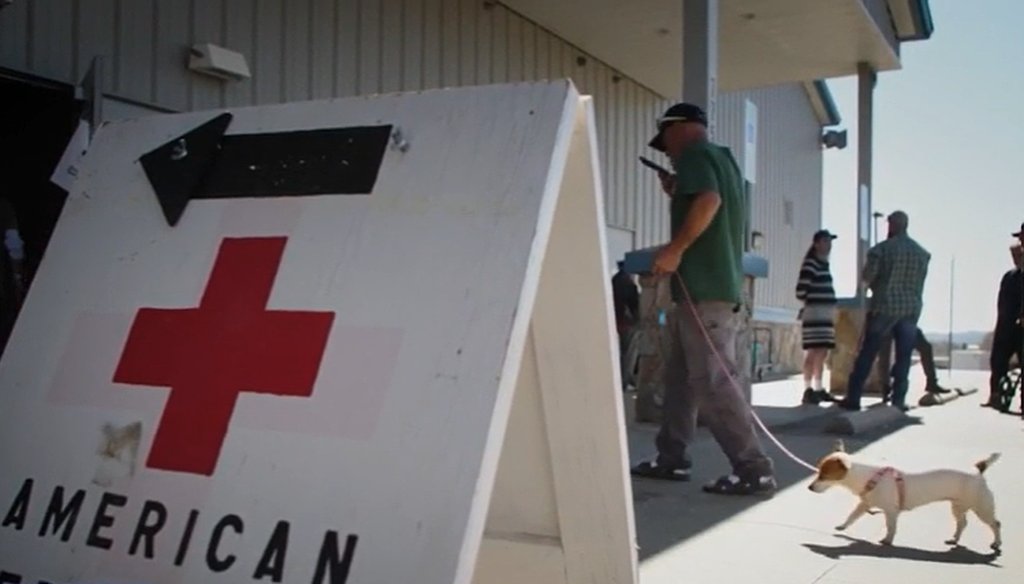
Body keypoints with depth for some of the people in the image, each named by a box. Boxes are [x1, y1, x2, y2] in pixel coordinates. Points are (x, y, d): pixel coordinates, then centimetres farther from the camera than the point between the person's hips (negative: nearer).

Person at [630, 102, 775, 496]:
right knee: (681, 376, 14)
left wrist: (675, 249, -21)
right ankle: (671, 459, 20)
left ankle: (755, 471, -10)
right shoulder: (722, 158, 24)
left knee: (714, 383, -11)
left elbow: (709, 201, -24)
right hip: (718, 285, 10)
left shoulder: (694, 154, -5)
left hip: (704, 290, -10)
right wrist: (676, 194, 21)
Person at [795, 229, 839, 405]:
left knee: (823, 353, 9)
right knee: (813, 352, -11)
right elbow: (800, 291, -16)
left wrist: (831, 310, 13)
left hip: (826, 314, 9)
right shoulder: (810, 264, -9)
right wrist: (812, 301, 0)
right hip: (815, 313, -9)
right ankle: (808, 390, -11)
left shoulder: (825, 264, 20)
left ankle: (818, 389, 15)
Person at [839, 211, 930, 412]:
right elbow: (920, 283, 12)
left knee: (866, 354, 2)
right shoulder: (922, 253, 6)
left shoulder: (881, 249, -7)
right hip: (911, 309, 3)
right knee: (903, 356, 7)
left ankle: (853, 398, 3)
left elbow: (867, 277, -2)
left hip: (884, 307, -3)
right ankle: (899, 401, 5)